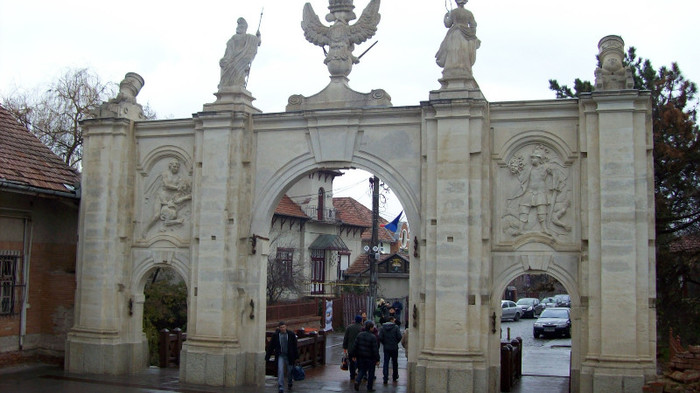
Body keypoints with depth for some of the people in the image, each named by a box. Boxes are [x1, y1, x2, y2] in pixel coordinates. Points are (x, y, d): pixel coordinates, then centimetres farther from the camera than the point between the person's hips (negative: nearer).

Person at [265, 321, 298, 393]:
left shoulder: (291, 334, -6)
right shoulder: (275, 335, -6)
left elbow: (295, 347, 2)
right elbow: (270, 346, -2)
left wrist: (296, 357, 5)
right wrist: (267, 357, -3)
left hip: (289, 356, 1)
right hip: (280, 355, -1)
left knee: (289, 371, 13)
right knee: (280, 371, -11)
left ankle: (289, 383, 41)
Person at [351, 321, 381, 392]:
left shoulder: (359, 335, 0)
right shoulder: (373, 337, -15)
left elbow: (355, 346, 3)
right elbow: (375, 349, -14)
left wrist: (354, 355, 12)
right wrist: (377, 360, -8)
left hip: (360, 356, 4)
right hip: (370, 357, -4)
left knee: (361, 370, 17)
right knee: (371, 372, 10)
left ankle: (357, 381, -9)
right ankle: (369, 388, 14)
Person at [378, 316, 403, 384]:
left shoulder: (383, 327, -1)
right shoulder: (395, 327, -8)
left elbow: (380, 337, -7)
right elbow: (399, 337, -11)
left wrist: (384, 343, 9)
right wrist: (396, 342, 7)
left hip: (386, 348, 1)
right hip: (394, 348, -1)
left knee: (386, 363, 3)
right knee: (394, 362, 14)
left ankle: (385, 378, -5)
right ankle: (395, 377, 25)